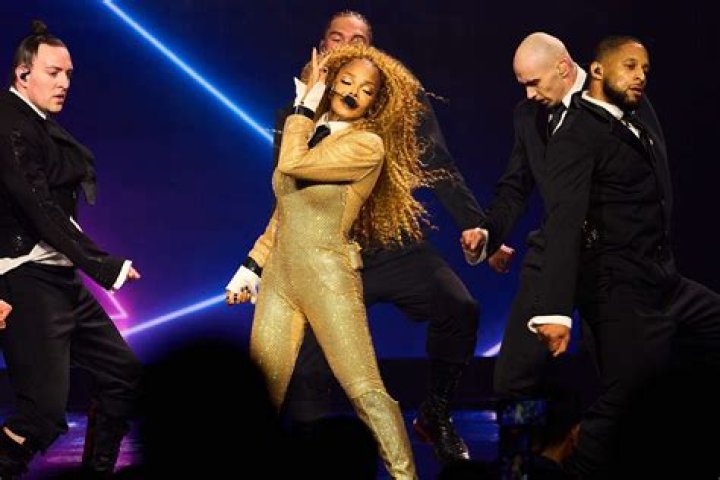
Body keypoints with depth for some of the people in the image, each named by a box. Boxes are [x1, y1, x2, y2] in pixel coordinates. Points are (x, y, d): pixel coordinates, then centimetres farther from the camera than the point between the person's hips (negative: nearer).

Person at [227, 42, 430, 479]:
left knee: (364, 391, -12)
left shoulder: (368, 145, -8)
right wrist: (250, 267, 20)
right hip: (280, 274, 6)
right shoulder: (309, 136, 15)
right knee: (261, 392, 1)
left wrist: (305, 106, -6)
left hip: (326, 275, -6)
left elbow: (293, 165, -18)